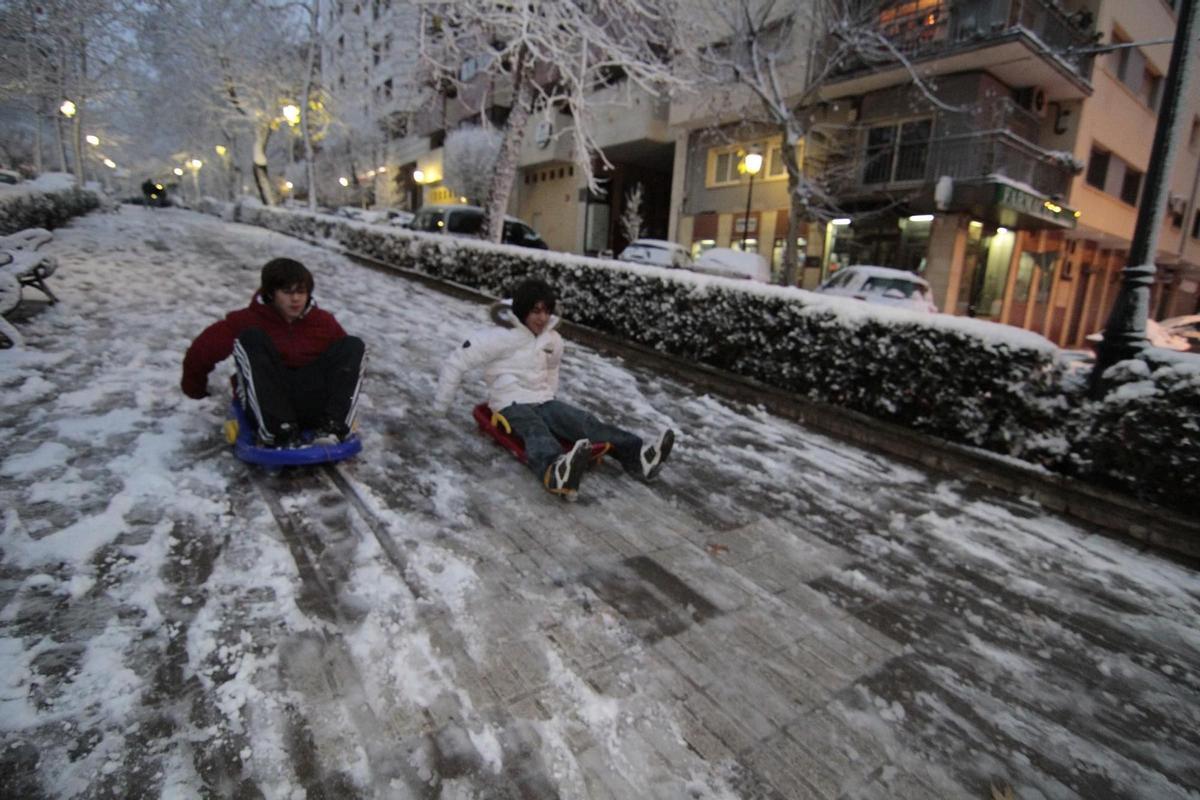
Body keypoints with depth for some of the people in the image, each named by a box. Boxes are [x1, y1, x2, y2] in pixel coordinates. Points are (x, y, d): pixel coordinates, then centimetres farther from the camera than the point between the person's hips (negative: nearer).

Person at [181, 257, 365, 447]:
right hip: (264, 408, -2)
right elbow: (202, 350, 3)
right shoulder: (249, 320, 0)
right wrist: (196, 389, 14)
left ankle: (333, 427, -30)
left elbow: (344, 358, 14)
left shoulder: (324, 322, 10)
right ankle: (277, 431, -34)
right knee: (251, 338, -21)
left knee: (353, 345, -10)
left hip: (312, 406, 2)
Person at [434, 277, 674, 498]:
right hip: (511, 405, -6)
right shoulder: (500, 337, -10)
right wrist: (440, 407, -2)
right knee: (536, 430, -38)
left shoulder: (553, 339, 8)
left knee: (584, 422, -21)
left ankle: (637, 456, -40)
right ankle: (556, 471, -72)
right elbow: (454, 364, -7)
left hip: (543, 402, 6)